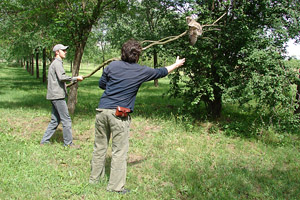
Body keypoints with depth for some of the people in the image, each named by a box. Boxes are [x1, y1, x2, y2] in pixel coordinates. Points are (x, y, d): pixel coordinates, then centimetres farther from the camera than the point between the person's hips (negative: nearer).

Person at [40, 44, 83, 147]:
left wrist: (63, 85, 27)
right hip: (58, 96, -10)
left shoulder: (55, 63, 21)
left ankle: (44, 141, 19)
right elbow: (62, 77, -23)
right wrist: (76, 78, -19)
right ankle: (68, 143, 1)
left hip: (54, 96, 10)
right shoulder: (57, 63, -10)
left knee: (55, 120, 15)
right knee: (66, 120, -5)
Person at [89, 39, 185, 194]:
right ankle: (115, 186, 10)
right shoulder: (141, 71, 1)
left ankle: (95, 177, 29)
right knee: (119, 151, 4)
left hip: (102, 110, 4)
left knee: (100, 146, 15)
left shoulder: (112, 65, 5)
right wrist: (176, 64, 33)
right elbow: (161, 72, 17)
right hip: (119, 115, -4)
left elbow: (101, 84, 15)